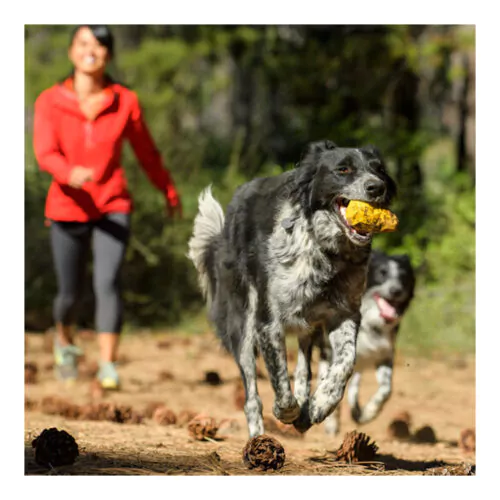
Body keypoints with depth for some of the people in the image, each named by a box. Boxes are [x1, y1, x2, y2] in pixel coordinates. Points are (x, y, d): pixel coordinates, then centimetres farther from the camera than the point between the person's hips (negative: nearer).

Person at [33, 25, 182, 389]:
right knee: (70, 293, 11)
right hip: (67, 210, 0)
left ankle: (108, 367, -20)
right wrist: (70, 173, -40)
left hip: (113, 208, 0)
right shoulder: (50, 102, -6)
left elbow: (146, 151, 12)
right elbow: (45, 154, -18)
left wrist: (171, 193, 24)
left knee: (108, 283, -20)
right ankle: (65, 340, 44)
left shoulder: (125, 102, -2)